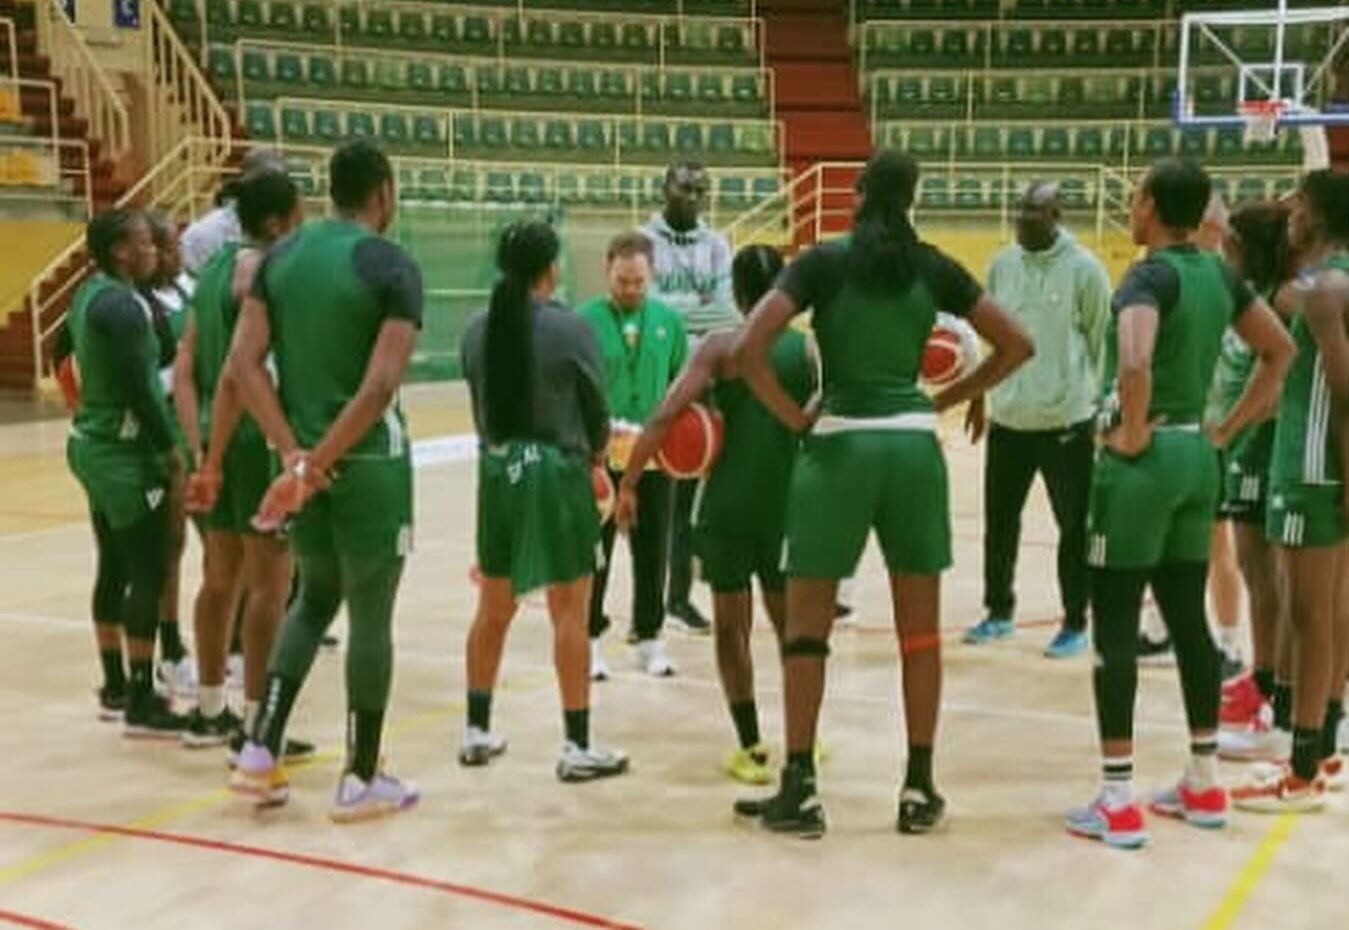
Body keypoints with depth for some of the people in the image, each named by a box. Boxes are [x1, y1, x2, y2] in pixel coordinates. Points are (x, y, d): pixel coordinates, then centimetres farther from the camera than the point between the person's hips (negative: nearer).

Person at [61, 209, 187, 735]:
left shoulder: (91, 296, 12)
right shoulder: (122, 304, -18)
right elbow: (139, 390, -22)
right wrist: (170, 449, -16)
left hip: (95, 447, 10)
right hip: (124, 454, -10)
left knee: (114, 571, 15)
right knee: (148, 576, -6)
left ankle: (116, 689, 24)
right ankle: (141, 704, -2)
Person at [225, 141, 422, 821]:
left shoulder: (281, 255, 7)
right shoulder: (393, 267, -9)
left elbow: (243, 365, -1)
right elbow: (380, 386, -20)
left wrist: (295, 455, -6)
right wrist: (319, 464, -16)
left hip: (302, 459, 6)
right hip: (368, 462, -6)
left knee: (315, 598, 23)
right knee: (371, 617, 6)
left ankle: (260, 751, 17)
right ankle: (360, 780, 15)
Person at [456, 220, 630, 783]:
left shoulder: (477, 330, 2)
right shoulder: (570, 328, -11)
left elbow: (479, 402, 7)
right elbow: (596, 405, -3)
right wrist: (595, 450, 17)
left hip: (497, 470, 5)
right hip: (556, 473, -5)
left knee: (493, 609, 16)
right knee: (570, 614, 2)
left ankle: (477, 733, 25)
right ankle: (578, 747, 6)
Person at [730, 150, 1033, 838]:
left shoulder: (824, 262, -1)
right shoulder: (932, 267, 7)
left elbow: (748, 350, -12)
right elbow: (1016, 345, 11)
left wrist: (796, 418, -2)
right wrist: (944, 400, 12)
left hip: (840, 444, -2)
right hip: (914, 445, 3)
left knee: (805, 627, 8)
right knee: (919, 627, 11)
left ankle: (799, 792, 9)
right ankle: (919, 789, 16)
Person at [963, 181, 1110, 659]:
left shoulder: (1085, 269, -8)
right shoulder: (1002, 264, 6)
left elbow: (1104, 343, -4)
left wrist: (1100, 408, -4)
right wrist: (984, 395, 10)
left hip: (1067, 420, -5)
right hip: (1008, 418, 5)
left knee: (1075, 527, 5)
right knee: (999, 521, 13)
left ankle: (1075, 624, 17)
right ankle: (999, 611, 29)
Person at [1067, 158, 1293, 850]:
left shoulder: (1149, 277, -15)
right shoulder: (1218, 275, 9)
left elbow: (1134, 364, -34)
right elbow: (1280, 350, 19)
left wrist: (1134, 432, -18)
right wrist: (1228, 429, 15)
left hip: (1143, 460, -8)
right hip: (1196, 455, 8)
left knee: (1115, 627, -1)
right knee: (1188, 620, 15)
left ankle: (1119, 803, 3)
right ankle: (1204, 785, 25)